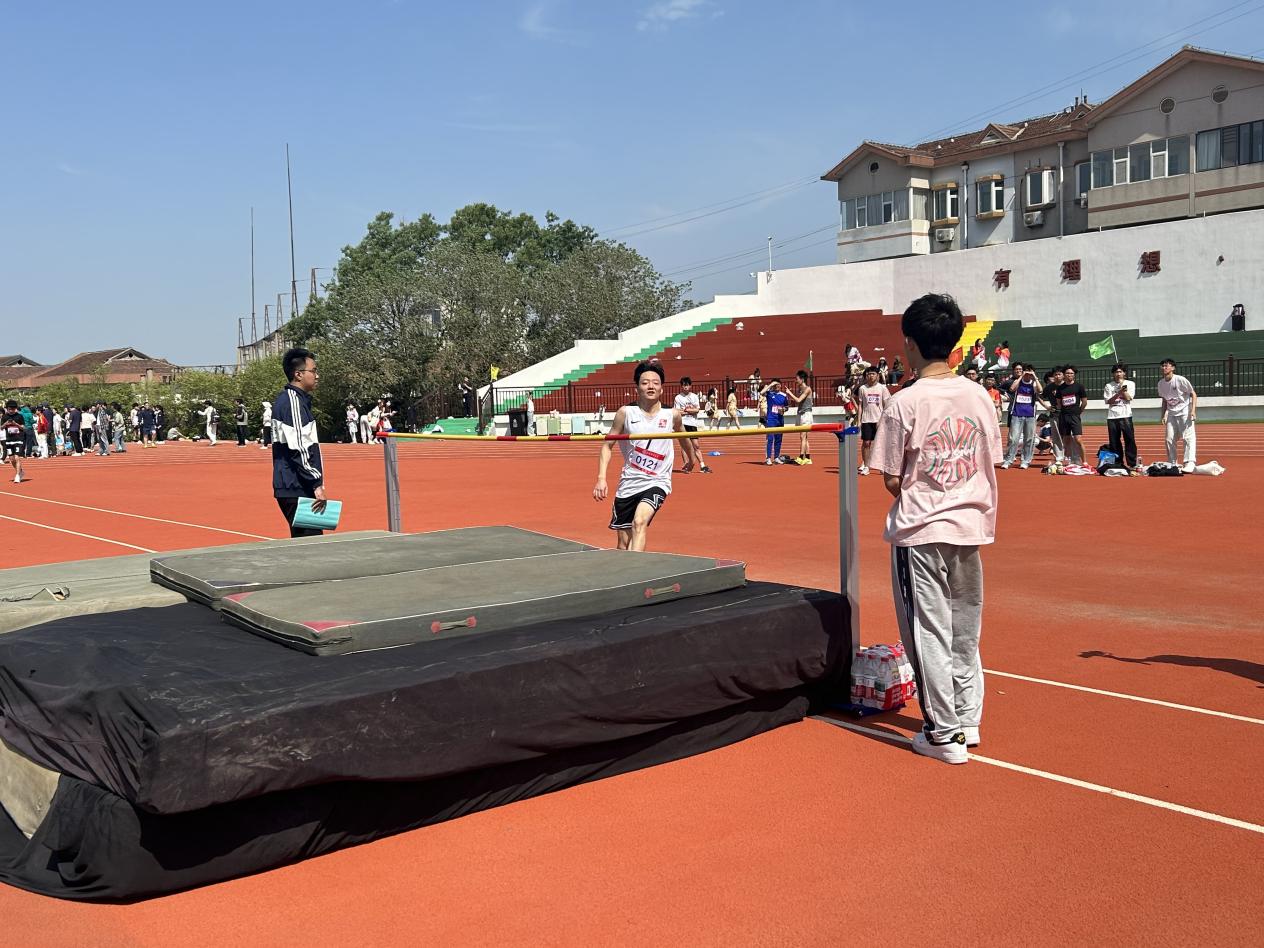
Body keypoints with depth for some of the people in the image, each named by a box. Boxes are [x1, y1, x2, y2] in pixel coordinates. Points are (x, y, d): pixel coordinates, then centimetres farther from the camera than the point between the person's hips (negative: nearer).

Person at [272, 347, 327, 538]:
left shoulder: (291, 399, 18)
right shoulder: (293, 401, -13)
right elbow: (298, 449, -19)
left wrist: (315, 481, 22)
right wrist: (317, 484, -18)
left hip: (294, 487, 10)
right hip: (297, 488, -10)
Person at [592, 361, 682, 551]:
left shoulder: (672, 415, -2)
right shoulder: (626, 413, -3)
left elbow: (682, 435, 21)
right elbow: (607, 445, 2)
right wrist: (601, 478, -10)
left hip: (656, 483, -2)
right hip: (628, 483, 2)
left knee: (639, 522, -30)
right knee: (623, 545, 9)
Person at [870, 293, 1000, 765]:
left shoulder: (904, 402, -14)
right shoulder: (978, 396, 1)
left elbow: (893, 481, -11)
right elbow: (990, 465, 7)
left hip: (920, 531, -5)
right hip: (970, 527, 6)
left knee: (929, 632, 4)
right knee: (965, 630, 18)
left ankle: (945, 734, 9)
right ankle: (968, 721, 27)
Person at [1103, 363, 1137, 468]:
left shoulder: (1130, 384, 9)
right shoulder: (1109, 386, 11)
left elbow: (1128, 398, -5)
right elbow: (1108, 401, 2)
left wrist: (1122, 388, -5)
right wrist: (1119, 393, -10)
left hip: (1125, 416, -2)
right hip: (1112, 417, 2)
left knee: (1129, 440, -8)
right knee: (1114, 442, 4)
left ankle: (1132, 464, -5)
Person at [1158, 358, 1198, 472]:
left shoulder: (1180, 380, -13)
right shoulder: (1161, 383, 5)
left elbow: (1193, 394, -9)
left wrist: (1193, 410, -19)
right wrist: (1162, 415, 11)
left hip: (1185, 411, -6)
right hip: (1171, 413, 7)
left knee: (1188, 437, -15)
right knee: (1169, 439, 6)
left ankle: (1190, 464, -23)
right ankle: (1172, 465, 16)